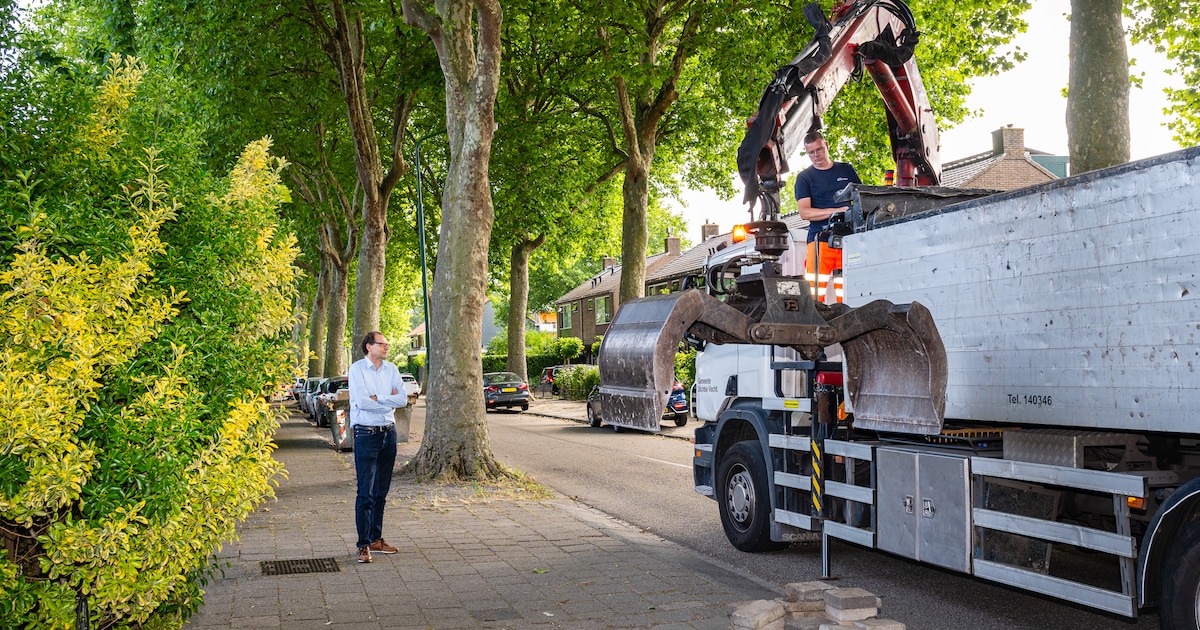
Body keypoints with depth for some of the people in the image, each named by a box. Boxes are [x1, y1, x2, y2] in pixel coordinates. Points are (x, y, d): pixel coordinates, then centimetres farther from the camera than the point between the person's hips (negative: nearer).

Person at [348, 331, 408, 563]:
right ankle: (363, 545, -3)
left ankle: (376, 539, 20)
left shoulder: (391, 369, 9)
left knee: (381, 492, 11)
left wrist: (377, 398, -12)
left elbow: (403, 399, -1)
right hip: (366, 434, -5)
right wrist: (389, 402, -7)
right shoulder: (357, 369, -6)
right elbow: (361, 401, -18)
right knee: (366, 492, -7)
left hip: (388, 433, 6)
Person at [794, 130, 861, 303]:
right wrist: (836, 211, -12)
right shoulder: (804, 177, 9)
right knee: (815, 294, -10)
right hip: (820, 241, -2)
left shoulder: (846, 170, 18)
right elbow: (804, 212, -3)